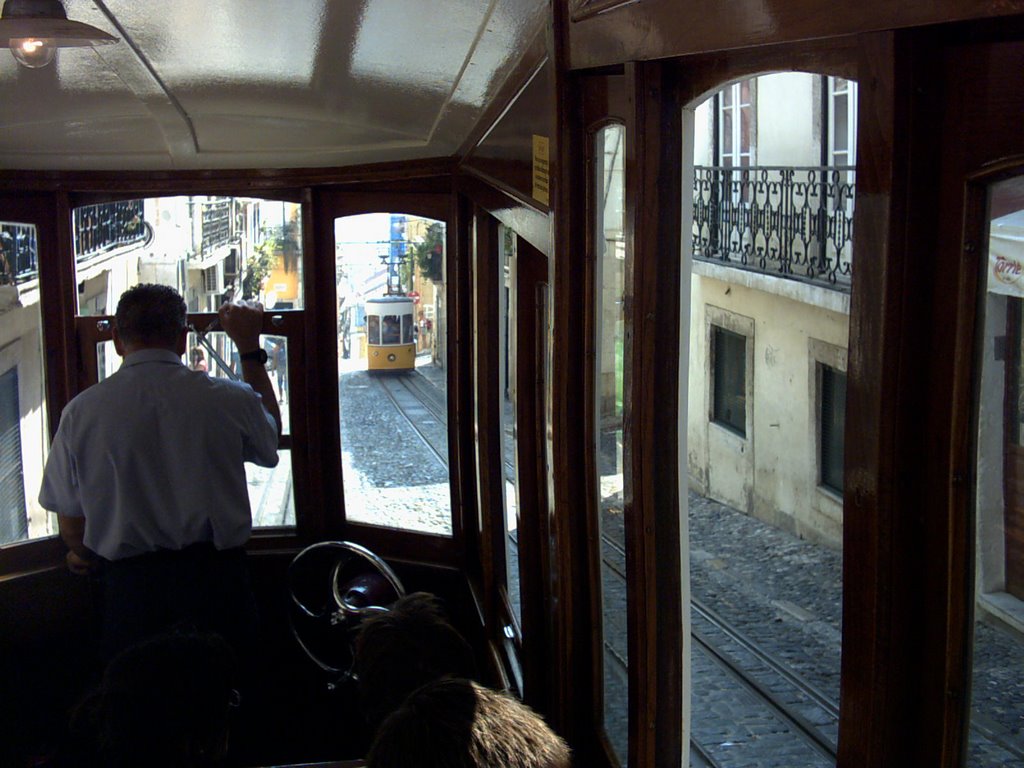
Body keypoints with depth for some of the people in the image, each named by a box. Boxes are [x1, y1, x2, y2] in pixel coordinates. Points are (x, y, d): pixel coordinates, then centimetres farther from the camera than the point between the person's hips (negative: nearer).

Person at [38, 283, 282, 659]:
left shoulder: (81, 412, -6)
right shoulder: (229, 399, -7)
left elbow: (70, 521, 3)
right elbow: (270, 434, 18)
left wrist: (87, 556, 26)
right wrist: (250, 348, 25)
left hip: (130, 585, 0)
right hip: (217, 580, 0)